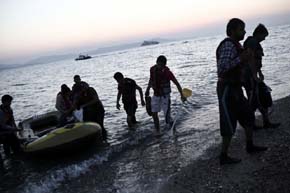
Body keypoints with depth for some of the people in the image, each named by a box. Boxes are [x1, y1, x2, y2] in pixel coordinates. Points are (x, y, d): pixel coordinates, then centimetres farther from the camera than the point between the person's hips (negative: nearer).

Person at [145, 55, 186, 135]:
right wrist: (147, 89, 13)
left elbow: (177, 84, -17)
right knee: (154, 113, 3)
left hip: (165, 96, -5)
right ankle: (157, 131, 20)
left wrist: (182, 95, -23)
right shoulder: (152, 69, -7)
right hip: (156, 95, 5)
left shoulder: (167, 72, -20)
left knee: (167, 116, -7)